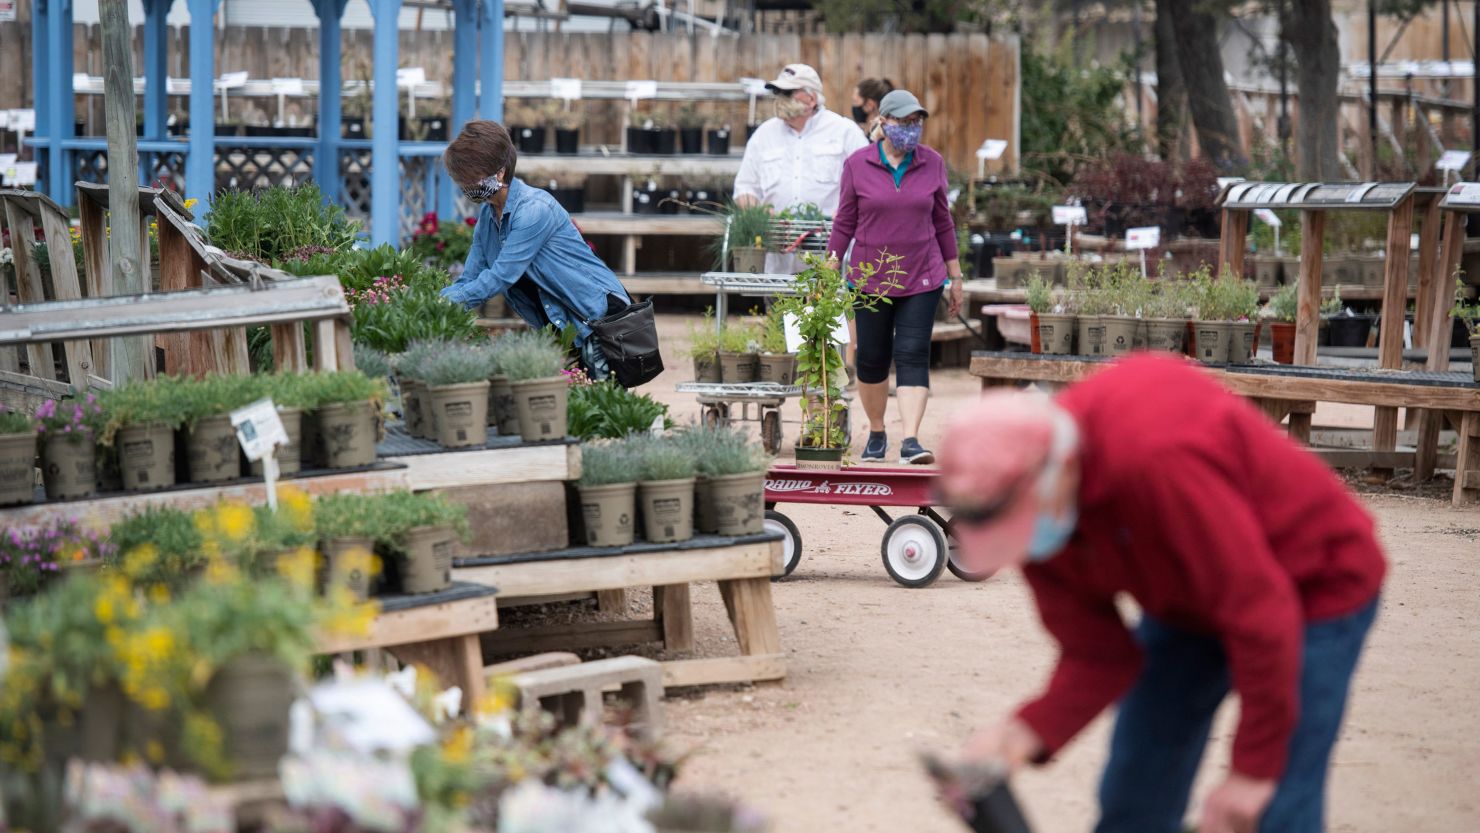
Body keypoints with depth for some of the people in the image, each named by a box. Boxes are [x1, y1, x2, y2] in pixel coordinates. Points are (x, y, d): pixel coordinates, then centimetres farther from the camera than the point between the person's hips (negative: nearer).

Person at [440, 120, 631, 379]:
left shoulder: (534, 210, -22)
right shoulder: (487, 214, 6)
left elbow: (499, 278, -24)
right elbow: (469, 281, 6)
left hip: (600, 316, -8)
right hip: (559, 325, 8)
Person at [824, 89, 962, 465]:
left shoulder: (931, 163, 1)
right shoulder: (858, 165, -4)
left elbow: (942, 222, 9)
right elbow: (844, 223, 2)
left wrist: (955, 275, 10)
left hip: (921, 279, 0)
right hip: (870, 278, 0)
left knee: (913, 356, -11)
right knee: (872, 360, 8)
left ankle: (911, 441, -18)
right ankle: (876, 434, 27)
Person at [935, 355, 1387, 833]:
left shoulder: (1159, 460, -39)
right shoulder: (1030, 509, -15)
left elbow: (1261, 615, -33)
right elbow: (1095, 656, -9)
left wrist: (1253, 771, -24)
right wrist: (1023, 736, -28)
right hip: (1184, 606, 7)